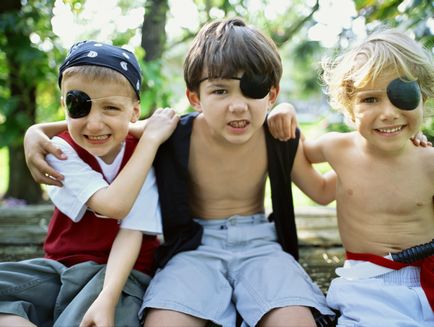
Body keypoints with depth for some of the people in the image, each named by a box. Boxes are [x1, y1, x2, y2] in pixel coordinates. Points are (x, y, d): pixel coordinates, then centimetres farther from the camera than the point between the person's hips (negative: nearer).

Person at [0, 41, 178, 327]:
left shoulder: (142, 154, -8)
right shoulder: (61, 150, -7)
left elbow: (131, 233, -17)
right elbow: (112, 205, -23)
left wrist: (107, 299, -33)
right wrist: (150, 139, -21)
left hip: (120, 270, -3)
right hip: (62, 266, 4)